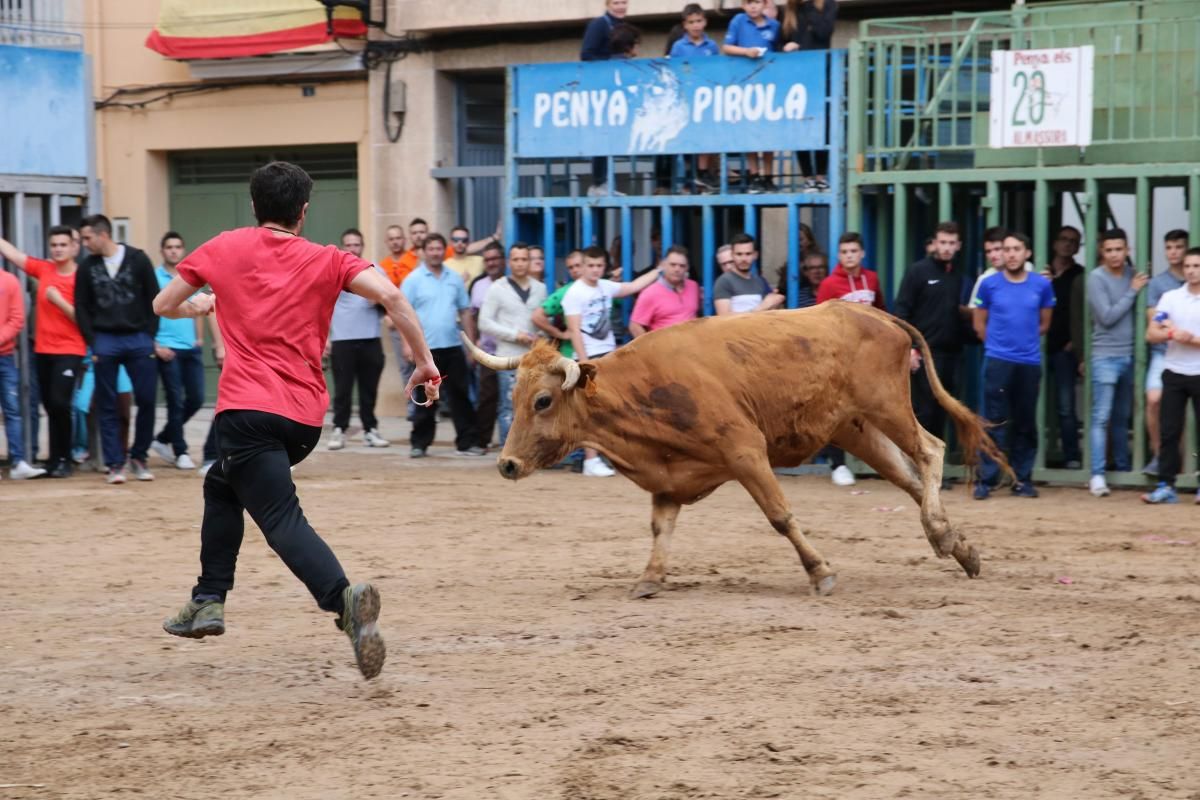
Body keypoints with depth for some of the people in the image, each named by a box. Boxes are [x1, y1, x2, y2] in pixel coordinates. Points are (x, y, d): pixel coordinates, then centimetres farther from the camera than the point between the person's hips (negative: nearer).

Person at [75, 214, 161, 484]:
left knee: (147, 400, -4)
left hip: (138, 340, -1)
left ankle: (139, 457, 11)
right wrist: (93, 342, 0)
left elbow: (153, 299, 2)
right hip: (105, 342, 1)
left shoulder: (137, 259, -1)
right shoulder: (87, 267, 5)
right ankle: (115, 464, 4)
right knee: (107, 406, 0)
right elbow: (81, 307, 8)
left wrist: (150, 336, -3)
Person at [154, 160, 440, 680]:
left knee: (283, 520, -15)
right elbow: (389, 295, -7)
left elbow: (164, 305, 18)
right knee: (222, 484, 28)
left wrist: (203, 305, 39)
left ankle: (343, 598, -41)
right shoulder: (327, 260, 9)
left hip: (248, 411, -4)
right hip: (307, 417, 4)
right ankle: (208, 601, 26)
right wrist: (424, 360, -1)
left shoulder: (222, 249, 9)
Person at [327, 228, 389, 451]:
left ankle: (370, 430, 14)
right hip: (342, 340, -2)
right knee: (342, 389, -2)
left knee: (369, 388, 7)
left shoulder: (375, 271, 9)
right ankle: (339, 430, 3)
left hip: (370, 339, 2)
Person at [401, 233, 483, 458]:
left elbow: (465, 312, 13)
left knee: (460, 396, 5)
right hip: (426, 348, -3)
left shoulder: (455, 278, 9)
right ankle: (420, 443, 10)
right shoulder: (413, 279, -2)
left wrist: (472, 343, 9)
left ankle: (466, 442, 9)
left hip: (453, 346, 3)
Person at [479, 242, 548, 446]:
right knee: (510, 408, -5)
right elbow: (485, 323, -4)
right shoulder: (498, 288, -1)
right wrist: (515, 335, -12)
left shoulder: (540, 288, 10)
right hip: (509, 358, -4)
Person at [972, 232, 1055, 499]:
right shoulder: (989, 284, 0)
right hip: (998, 361, -2)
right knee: (995, 422, -4)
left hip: (1030, 362, 2)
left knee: (1026, 424, 7)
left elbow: (1044, 323, 14)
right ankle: (986, 479, -3)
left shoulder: (1042, 285, 3)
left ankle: (1023, 479, 14)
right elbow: (979, 324, 10)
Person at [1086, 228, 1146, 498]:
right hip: (1105, 356, -5)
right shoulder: (1097, 278, -7)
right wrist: (1132, 291, -9)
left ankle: (1123, 468, 22)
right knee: (1101, 417, -8)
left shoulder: (1132, 275, 8)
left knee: (1123, 417, 13)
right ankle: (1097, 475, -11)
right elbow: (1108, 317, -13)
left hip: (1129, 356, 5)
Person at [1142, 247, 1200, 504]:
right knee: (1169, 432, 1)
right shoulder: (1170, 298, 5)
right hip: (1174, 374, 2)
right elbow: (1151, 334, 0)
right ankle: (1166, 485, 4)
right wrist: (1172, 334, -18)